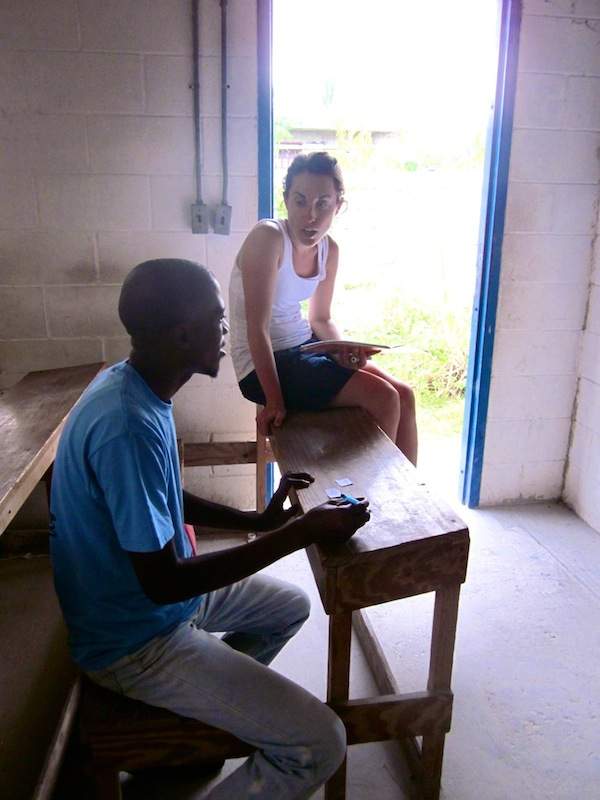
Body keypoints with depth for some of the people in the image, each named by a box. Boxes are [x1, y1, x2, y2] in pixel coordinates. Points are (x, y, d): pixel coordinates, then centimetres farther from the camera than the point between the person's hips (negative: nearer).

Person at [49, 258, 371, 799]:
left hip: (152, 594, 9)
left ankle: (207, 705, 27)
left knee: (291, 605, 24)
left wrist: (258, 520, 1)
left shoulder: (131, 384, -2)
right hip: (136, 639, -9)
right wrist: (302, 533, -24)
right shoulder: (129, 427, -32)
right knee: (319, 745, -12)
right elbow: (163, 583, -28)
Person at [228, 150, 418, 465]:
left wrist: (344, 350, -9)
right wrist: (275, 402, -21)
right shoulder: (268, 237, -21)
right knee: (383, 398, -17)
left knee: (404, 395, 0)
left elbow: (321, 320, 12)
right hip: (263, 365, -7)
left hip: (305, 346, 8)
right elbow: (257, 328, -23)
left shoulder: (329, 250, 1)